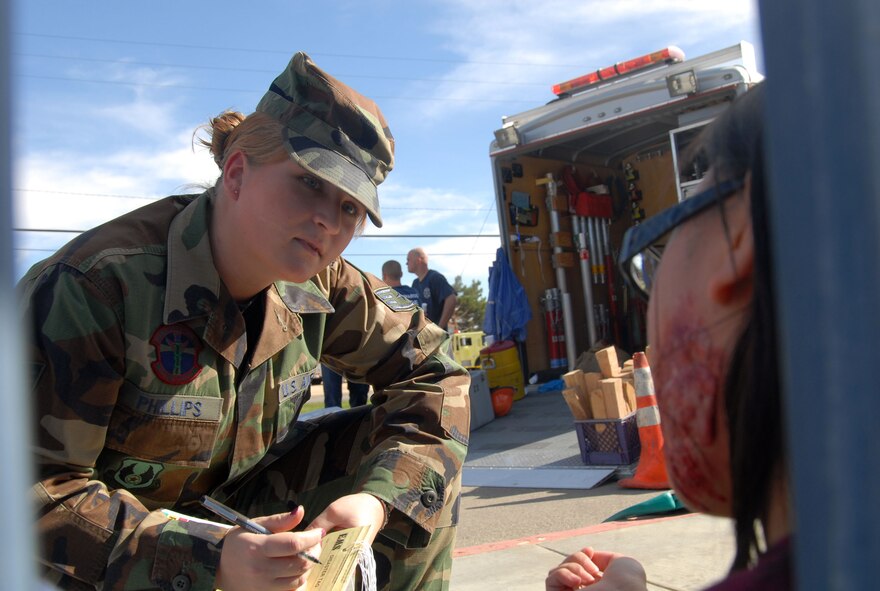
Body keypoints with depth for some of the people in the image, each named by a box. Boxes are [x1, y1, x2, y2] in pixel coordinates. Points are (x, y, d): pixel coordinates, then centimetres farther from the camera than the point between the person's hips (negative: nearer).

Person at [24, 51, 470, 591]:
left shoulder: (321, 286, -11)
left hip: (238, 504, 5)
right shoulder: (97, 284, -28)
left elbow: (431, 369, -5)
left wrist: (379, 499, -21)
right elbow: (38, 490, -27)